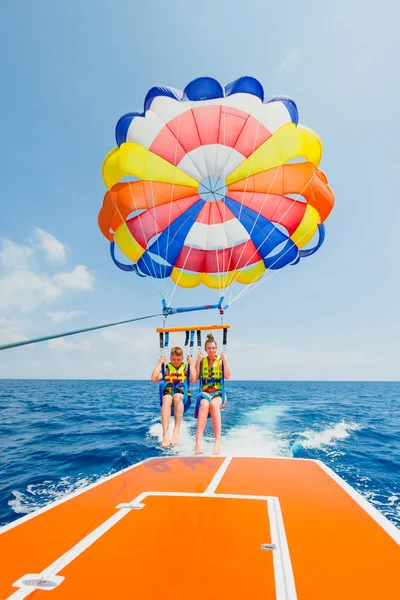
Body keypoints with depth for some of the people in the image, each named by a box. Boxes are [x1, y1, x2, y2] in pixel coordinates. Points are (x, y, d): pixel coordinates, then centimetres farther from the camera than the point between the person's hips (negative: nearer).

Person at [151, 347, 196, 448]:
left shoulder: (186, 368, 17)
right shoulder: (166, 369, 19)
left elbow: (193, 379, -4)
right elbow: (154, 378, 0)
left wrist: (191, 363, 1)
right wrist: (159, 363, 5)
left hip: (183, 398, 0)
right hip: (168, 395, 1)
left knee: (177, 397, -36)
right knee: (167, 399, -35)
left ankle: (176, 432, -45)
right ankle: (165, 434, -47)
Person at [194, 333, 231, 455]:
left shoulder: (221, 361, 6)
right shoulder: (202, 361, 10)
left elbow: (228, 376, -6)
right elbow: (195, 377, 1)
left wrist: (225, 360, -10)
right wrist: (197, 361, -6)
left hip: (218, 393, -1)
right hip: (205, 392, 1)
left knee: (214, 404, -36)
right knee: (204, 405, -34)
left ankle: (218, 441, -41)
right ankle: (198, 442, -47)